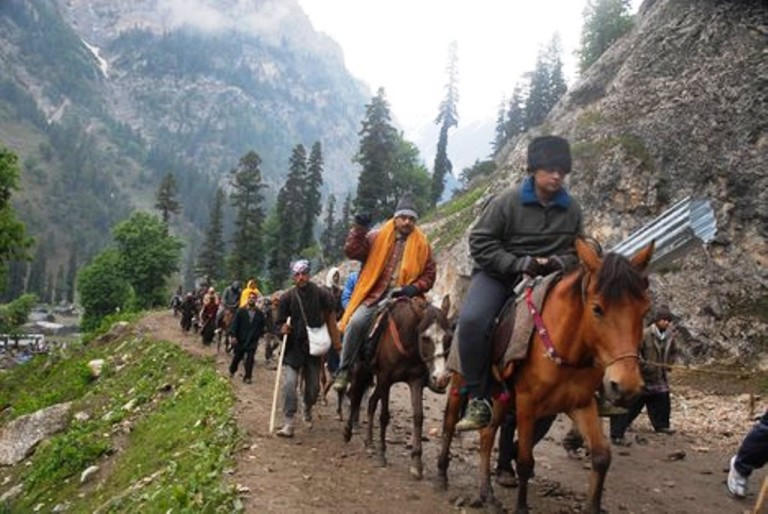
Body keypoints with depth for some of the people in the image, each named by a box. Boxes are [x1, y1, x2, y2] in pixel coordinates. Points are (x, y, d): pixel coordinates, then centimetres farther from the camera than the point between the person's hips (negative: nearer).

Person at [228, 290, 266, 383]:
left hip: (253, 341, 1)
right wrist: (233, 335, -16)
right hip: (240, 340, -1)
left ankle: (247, 377, 4)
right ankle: (232, 371, 38)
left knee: (250, 359, -4)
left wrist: (259, 334, 3)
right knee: (237, 357, 14)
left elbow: (263, 325, 14)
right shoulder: (240, 311, -4)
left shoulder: (260, 314, 3)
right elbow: (234, 324, -9)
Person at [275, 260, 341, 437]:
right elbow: (280, 321, 3)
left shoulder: (321, 294, -6)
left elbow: (330, 317, 1)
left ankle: (308, 411, 42)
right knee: (290, 384, -13)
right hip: (294, 348, -1)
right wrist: (283, 327, -20)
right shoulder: (288, 297, -5)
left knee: (313, 386, 12)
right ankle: (288, 424, -7)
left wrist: (336, 341, -2)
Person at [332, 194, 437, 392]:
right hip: (375, 296, 0)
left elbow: (429, 273, 12)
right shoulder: (377, 237, 8)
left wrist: (415, 288, -7)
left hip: (402, 298, 1)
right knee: (356, 322, -25)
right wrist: (359, 229, -14)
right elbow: (352, 252, -2)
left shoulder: (422, 245, 10)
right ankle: (344, 370, -12)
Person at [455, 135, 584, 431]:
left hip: (544, 279, 4)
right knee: (472, 320, -32)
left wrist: (559, 263, -11)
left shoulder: (571, 209, 2)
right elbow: (480, 242, -11)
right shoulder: (507, 201, -11)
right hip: (497, 274, -4)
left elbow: (575, 251, 14)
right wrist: (520, 264, -21)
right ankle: (478, 399, -22)